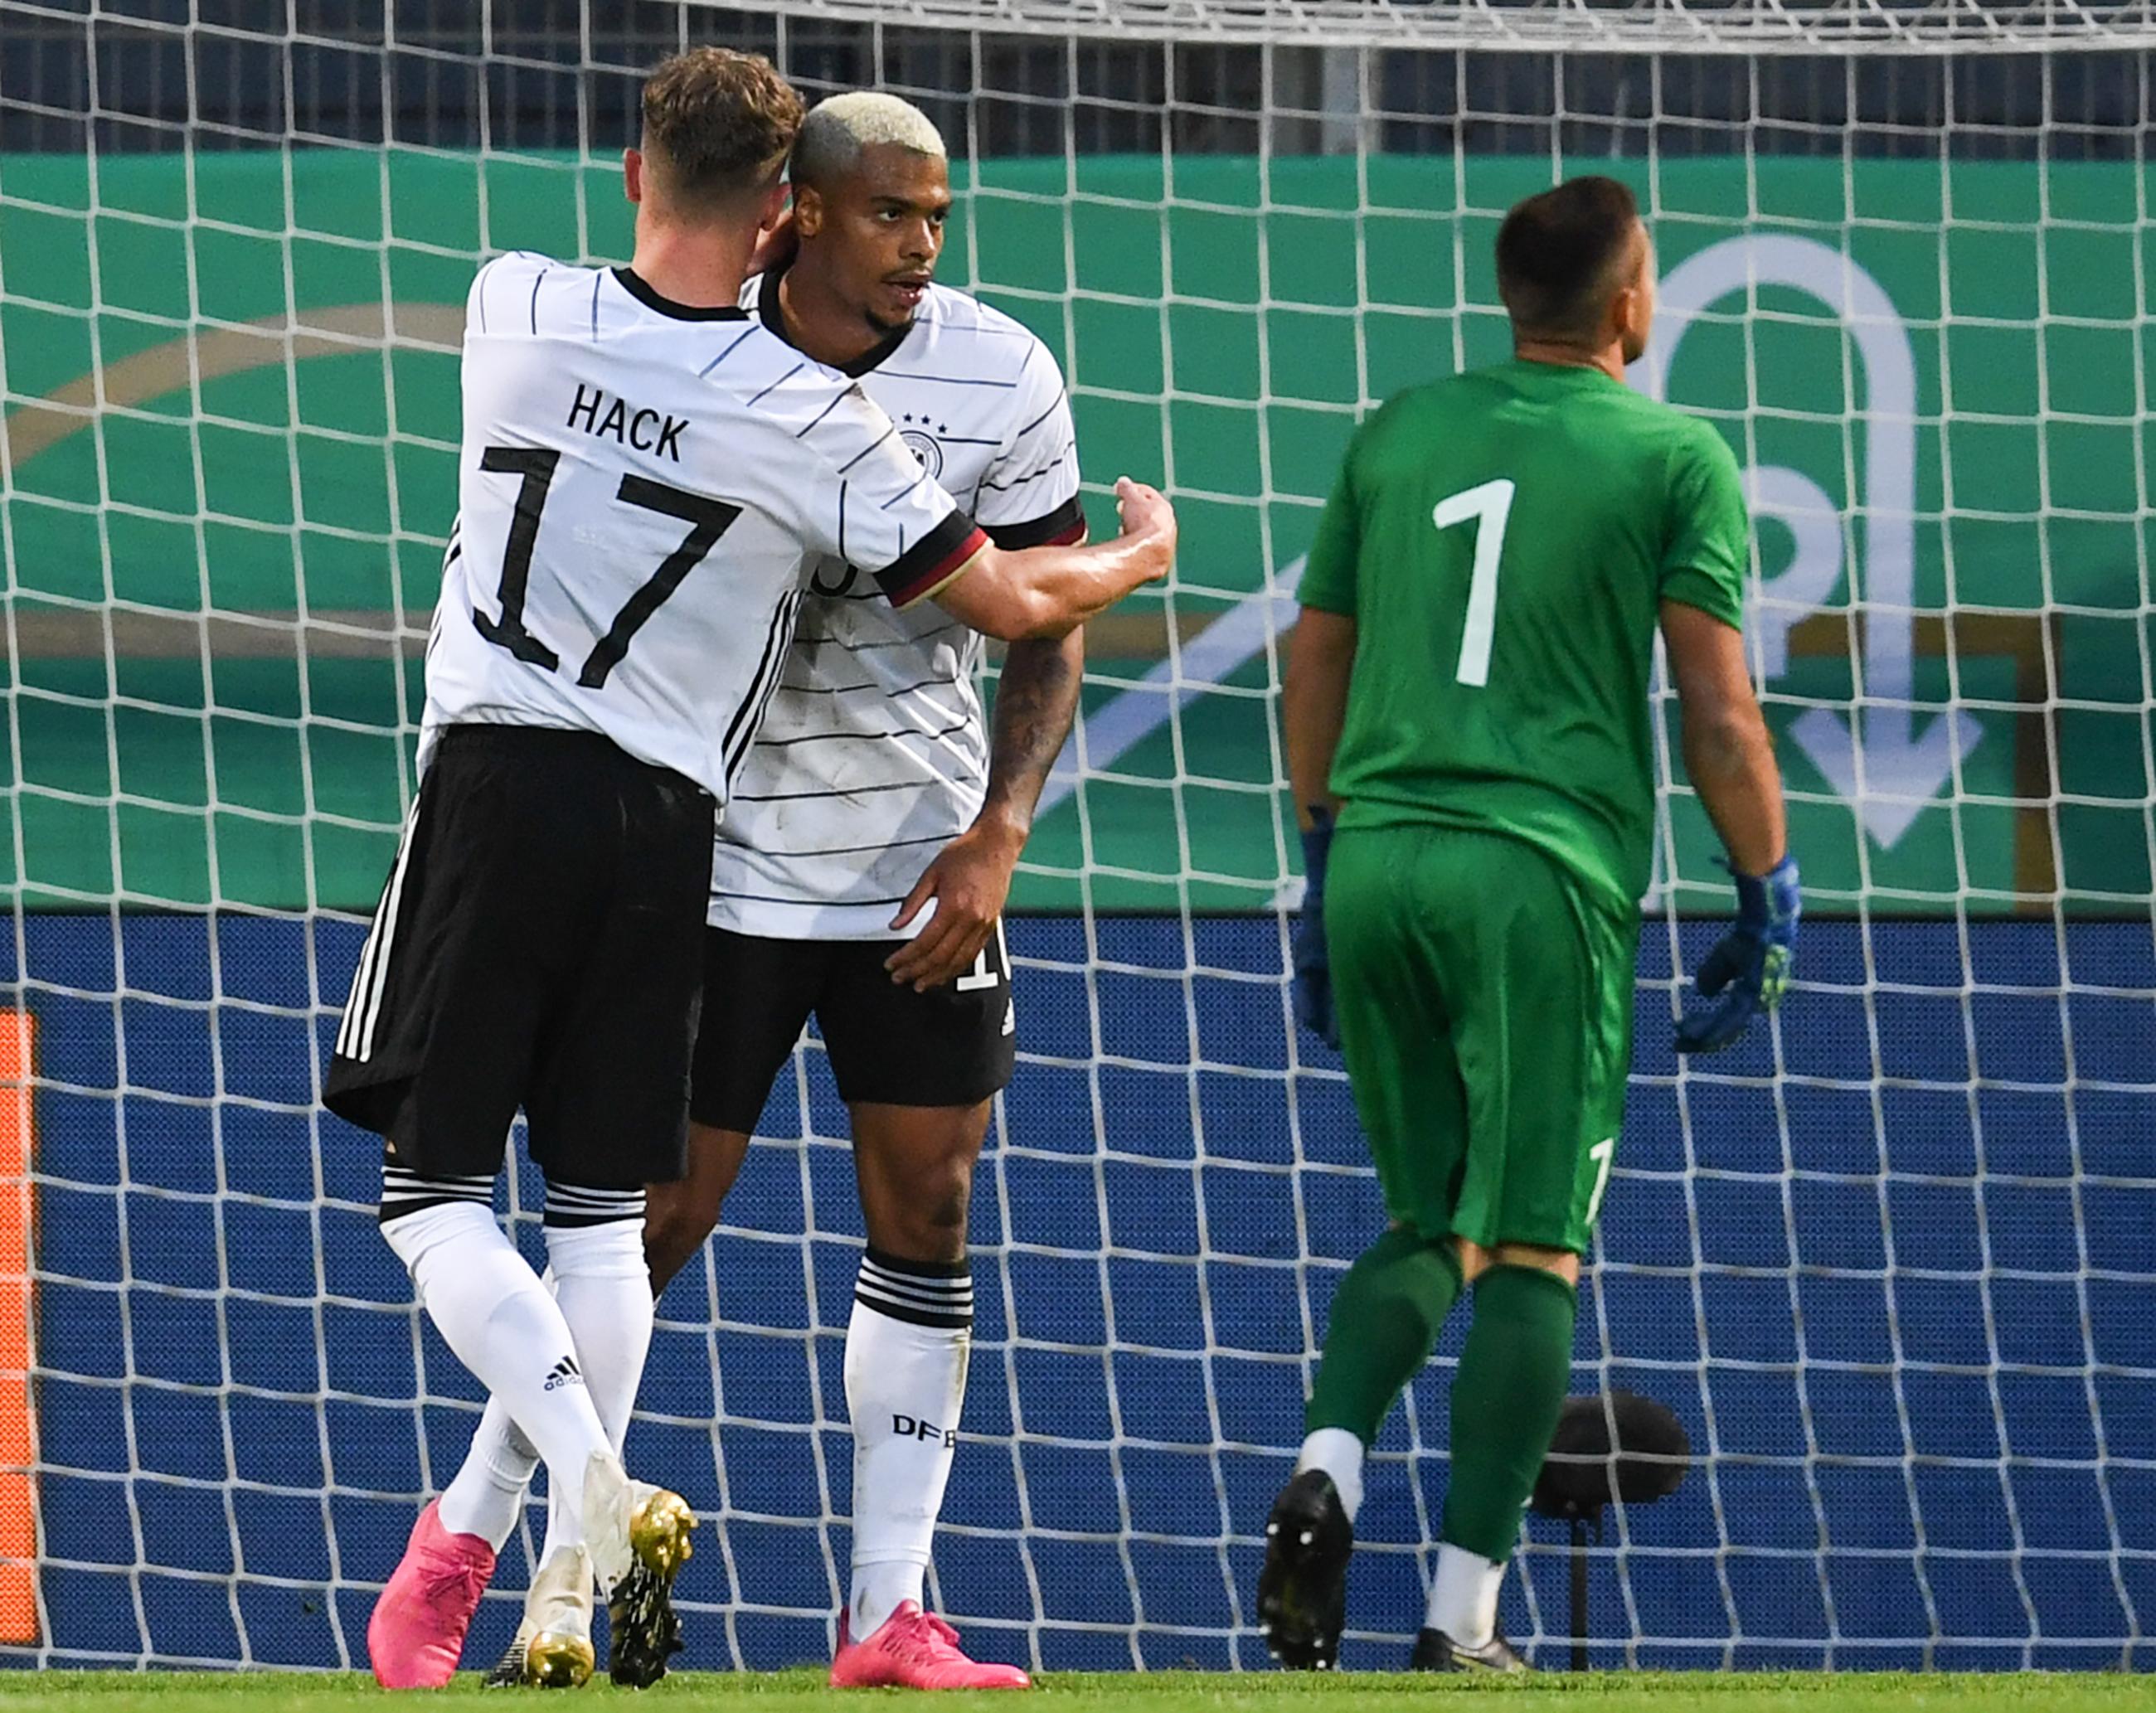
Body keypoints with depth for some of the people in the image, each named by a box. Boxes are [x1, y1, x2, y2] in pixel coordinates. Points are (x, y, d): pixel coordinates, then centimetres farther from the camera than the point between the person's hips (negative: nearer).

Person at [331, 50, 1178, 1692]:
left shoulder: (514, 305, -1)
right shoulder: (807, 416, -6)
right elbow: (1012, 601, -1)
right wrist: (1143, 550, 19)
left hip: (496, 779, 0)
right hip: (661, 821, 0)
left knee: (435, 1188, 3)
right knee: (602, 1206, 8)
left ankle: (585, 1467, -19)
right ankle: (573, 1583, 2)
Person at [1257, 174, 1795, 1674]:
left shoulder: (1397, 434, 14)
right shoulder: (1676, 457, 0)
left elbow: (1317, 666, 18)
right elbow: (1718, 709, -5)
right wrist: (1770, 902, 3)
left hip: (1378, 866, 5)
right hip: (1545, 877, -5)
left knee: (1426, 1224, 18)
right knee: (1532, 1250, 0)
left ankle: (1327, 1470, -9)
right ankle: (1464, 1618, -5)